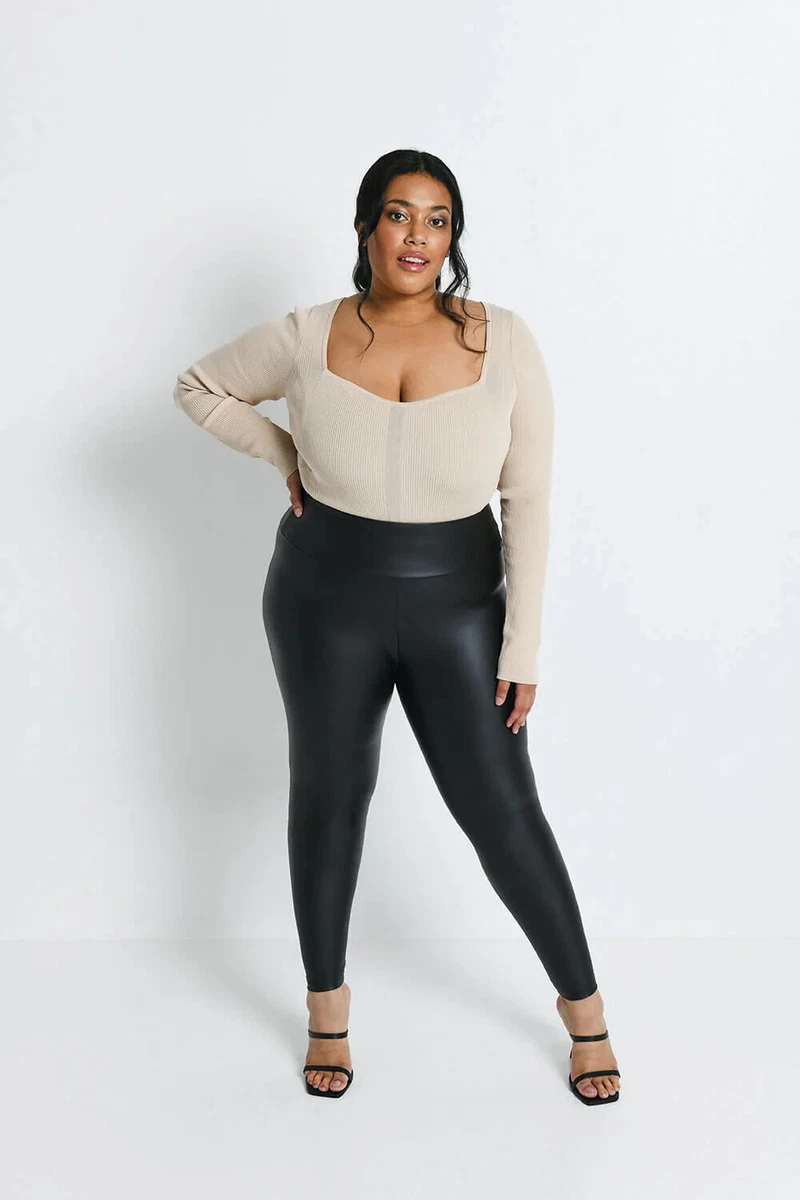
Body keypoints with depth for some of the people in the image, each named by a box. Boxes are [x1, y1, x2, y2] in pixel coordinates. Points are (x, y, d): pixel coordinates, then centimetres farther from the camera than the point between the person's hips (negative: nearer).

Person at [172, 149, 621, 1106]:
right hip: (327, 602, 1)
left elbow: (528, 502, -7)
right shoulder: (306, 341, -8)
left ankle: (583, 1009, 22)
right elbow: (199, 387, 10)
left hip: (457, 605, -1)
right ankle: (327, 1011, 33)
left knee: (503, 812, 1)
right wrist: (287, 455, -1)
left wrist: (522, 644, -8)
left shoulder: (504, 342, -10)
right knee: (327, 797, 13)